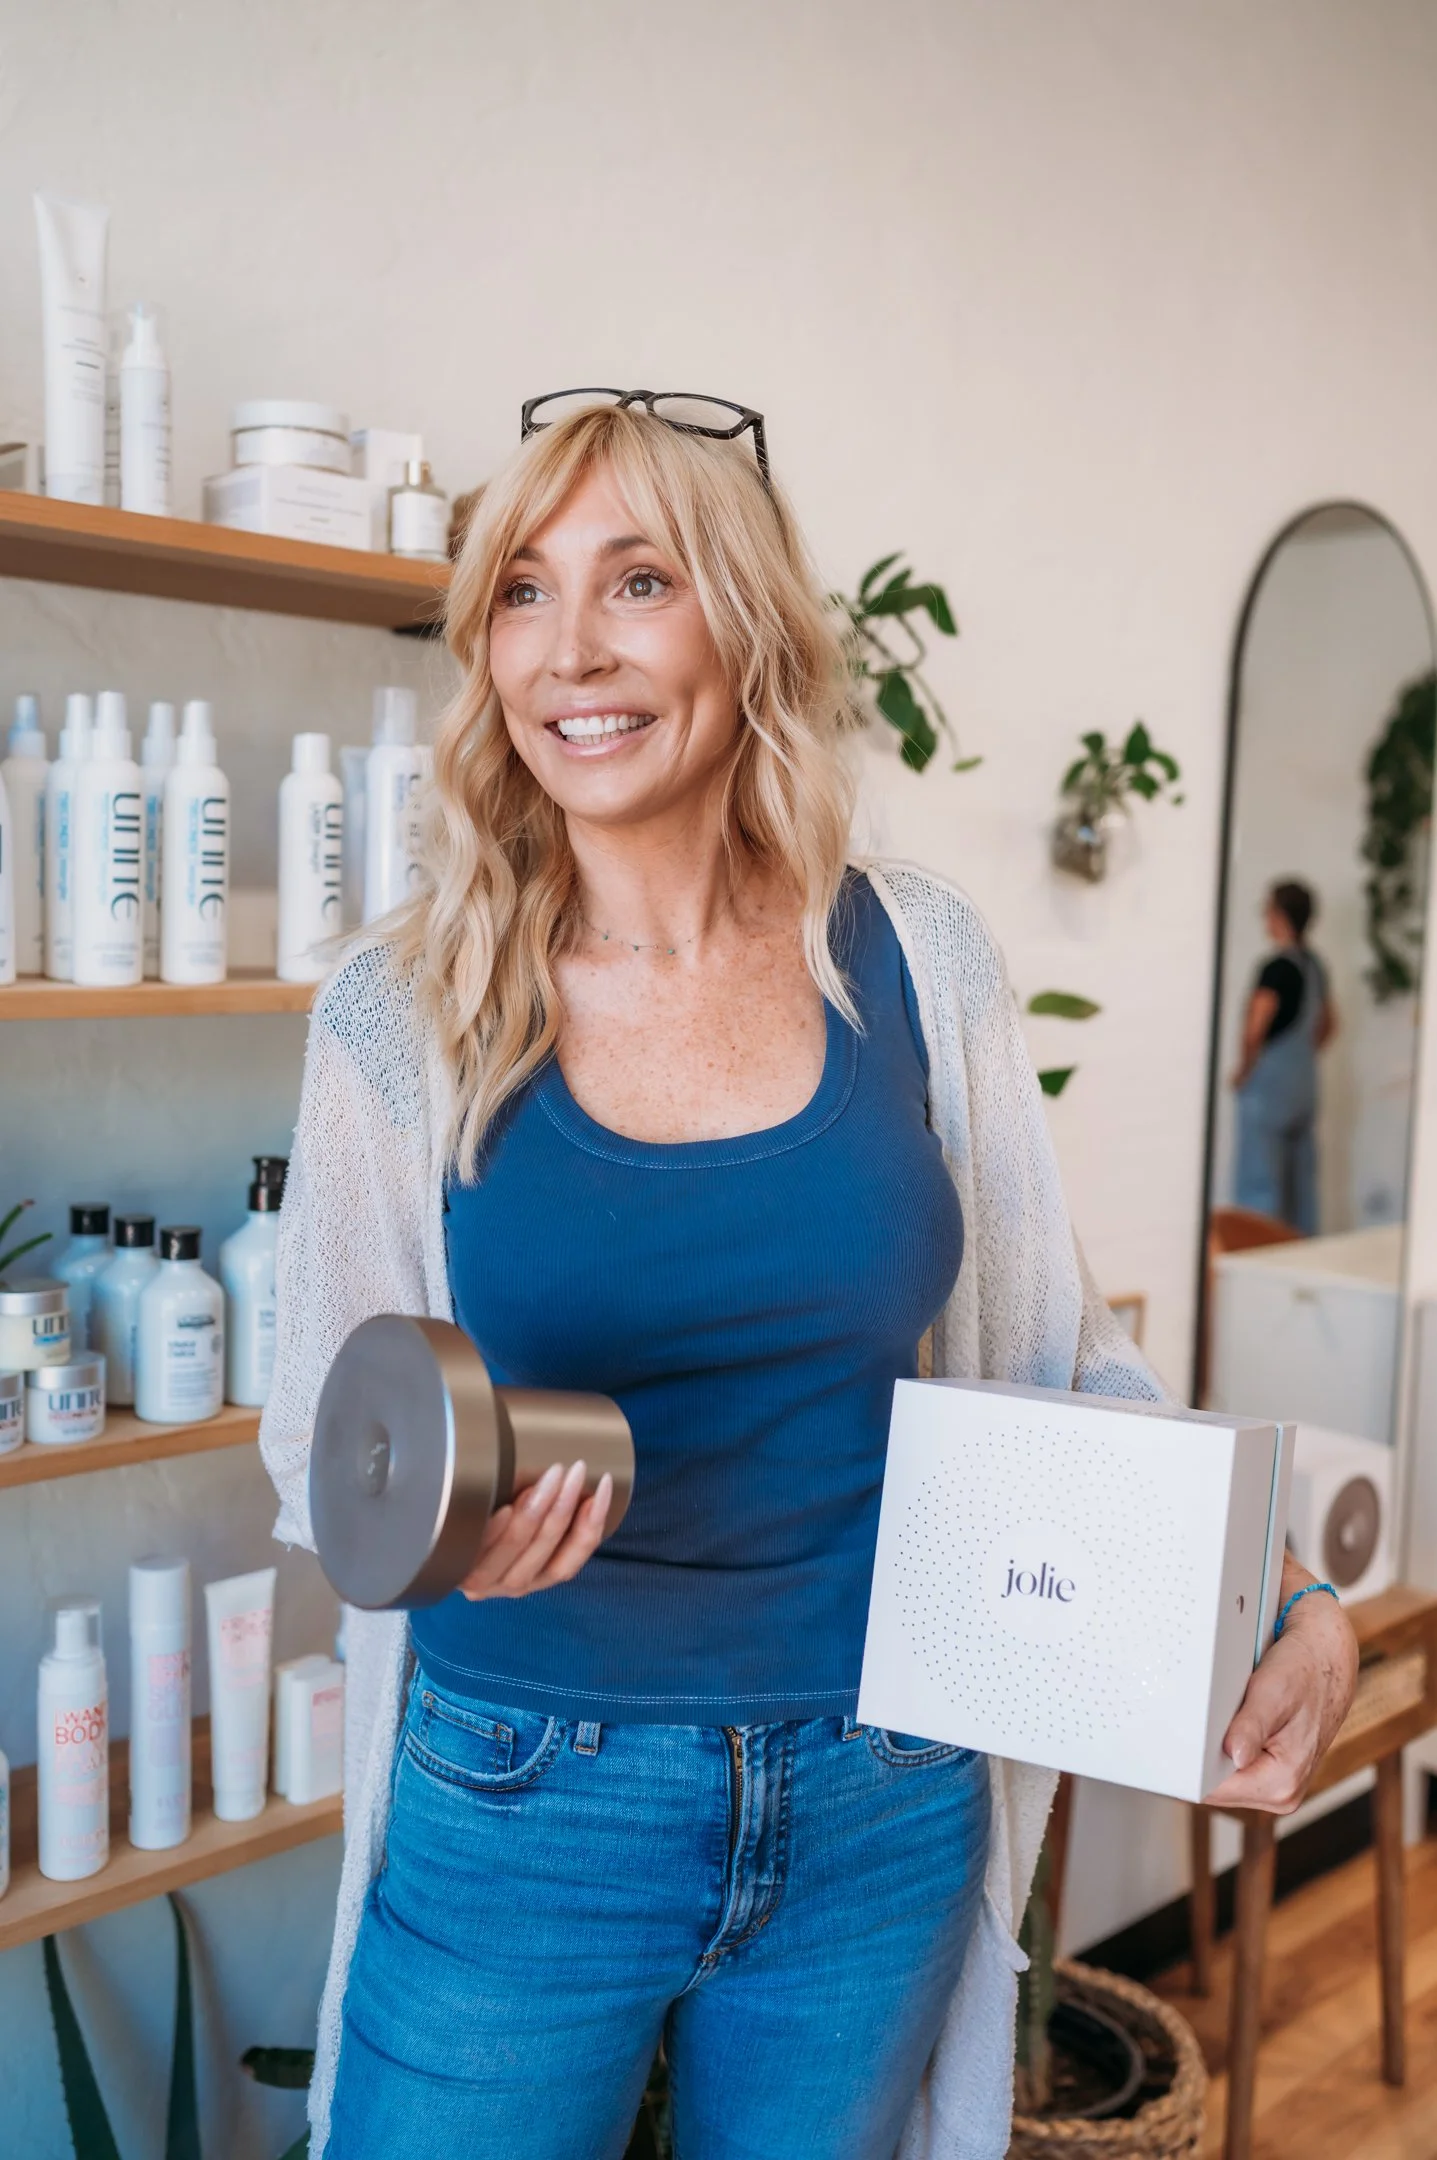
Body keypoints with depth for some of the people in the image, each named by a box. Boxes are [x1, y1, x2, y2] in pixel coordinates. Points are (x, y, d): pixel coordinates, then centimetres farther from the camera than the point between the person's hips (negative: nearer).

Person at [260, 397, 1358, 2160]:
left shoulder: (914, 960, -6)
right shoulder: (401, 1013, -10)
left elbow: (1057, 1352, 4)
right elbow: (318, 1438, -1)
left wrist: (1293, 1601, -5)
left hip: (880, 1806, 2)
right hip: (523, 1800, -1)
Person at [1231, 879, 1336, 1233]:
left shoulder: (1277, 967, -16)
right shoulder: (1314, 966, 10)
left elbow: (1254, 1030, -23)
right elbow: (1328, 1025, 22)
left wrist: (1244, 1070, -8)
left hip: (1269, 1084, -8)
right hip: (1305, 1083, 8)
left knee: (1259, 1180, -5)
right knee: (1301, 1179, 12)